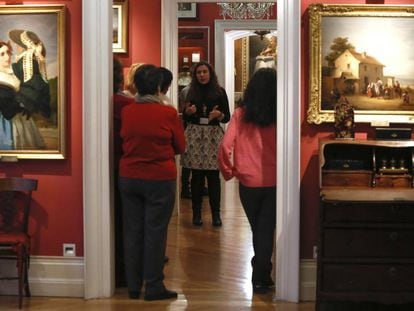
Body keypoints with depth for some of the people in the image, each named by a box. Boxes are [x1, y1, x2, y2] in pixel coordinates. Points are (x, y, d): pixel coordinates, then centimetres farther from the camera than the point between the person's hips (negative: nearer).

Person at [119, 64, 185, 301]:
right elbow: (181, 147, -1)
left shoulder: (126, 112, -2)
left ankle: (133, 286, 18)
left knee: (133, 230, 10)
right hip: (160, 179, -4)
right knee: (155, 232, 3)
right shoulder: (168, 113, -12)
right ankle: (154, 287, 8)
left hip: (129, 178, 4)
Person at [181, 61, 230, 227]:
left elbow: (227, 117, 5)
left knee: (213, 176, -3)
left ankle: (216, 213, 5)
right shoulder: (192, 92, 10)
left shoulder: (219, 92, 4)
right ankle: (196, 213, 8)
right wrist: (188, 111, -6)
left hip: (213, 135, -1)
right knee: (196, 176, 1)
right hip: (194, 135, 2)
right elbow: (185, 118, 15)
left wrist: (219, 115, -16)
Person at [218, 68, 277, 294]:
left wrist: (228, 171, 5)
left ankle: (262, 274, 31)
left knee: (257, 230, 20)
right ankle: (260, 278, 11)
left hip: (248, 183, 2)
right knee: (266, 231, 10)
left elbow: (225, 146, -10)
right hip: (273, 183, -2)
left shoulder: (240, 115, -7)